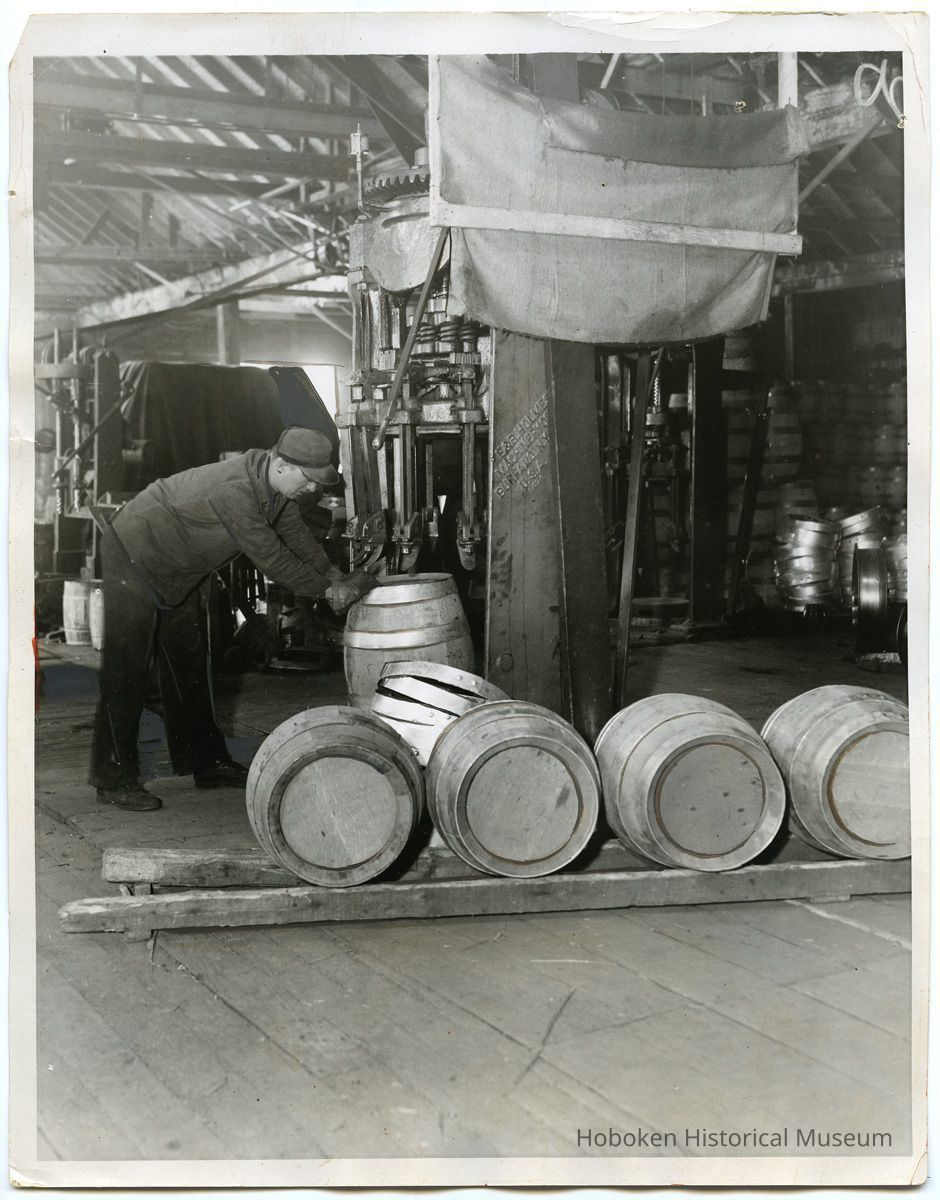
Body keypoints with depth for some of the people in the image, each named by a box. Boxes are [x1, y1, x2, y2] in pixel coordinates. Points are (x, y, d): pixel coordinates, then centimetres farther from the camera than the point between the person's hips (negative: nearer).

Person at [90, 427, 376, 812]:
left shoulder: (275, 483, -7)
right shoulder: (236, 491, -35)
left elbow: (297, 535, 6)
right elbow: (271, 559, -29)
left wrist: (337, 577, -3)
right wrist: (327, 590, -19)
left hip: (180, 572, 10)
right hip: (134, 557, -10)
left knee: (188, 663, 14)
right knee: (127, 671, -7)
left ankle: (206, 763, 23)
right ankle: (115, 780, 0)